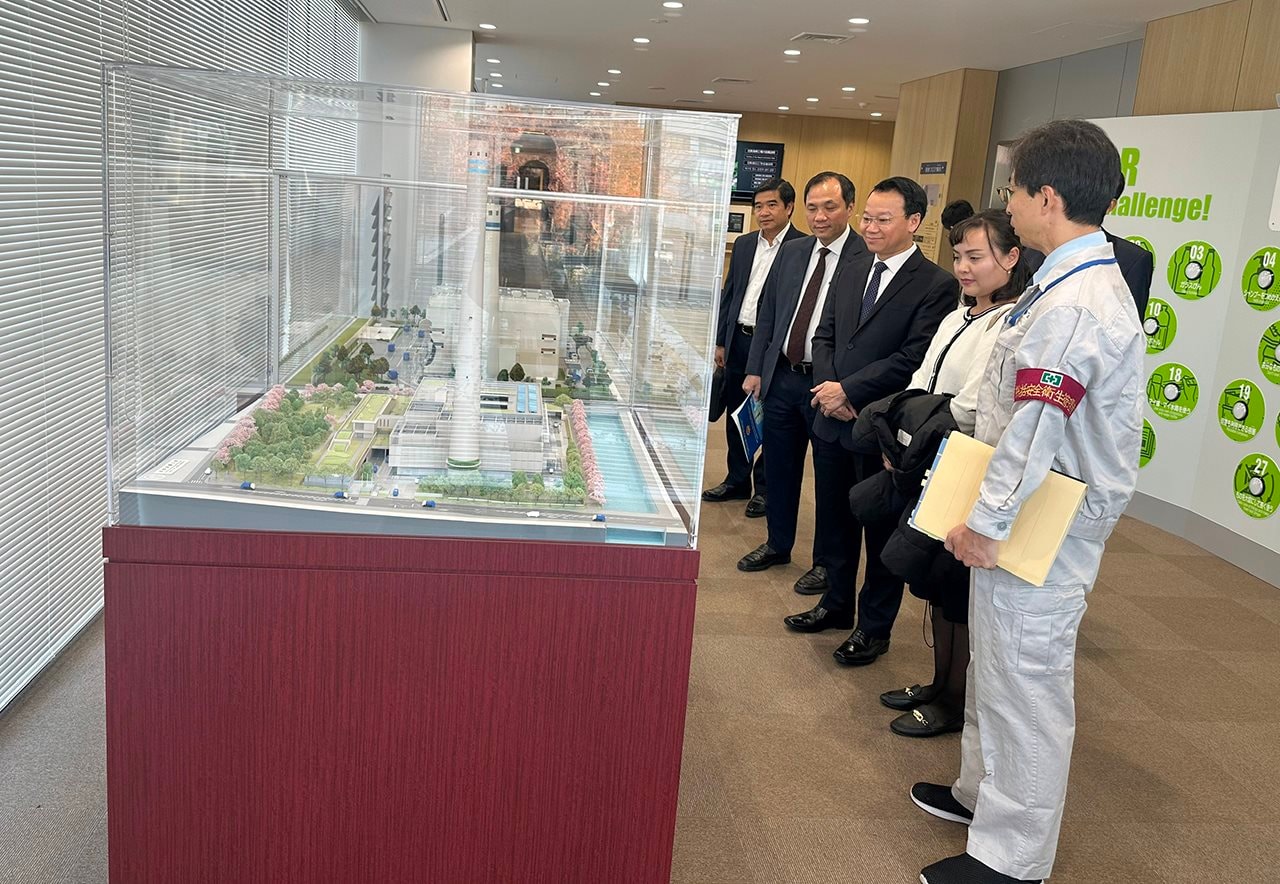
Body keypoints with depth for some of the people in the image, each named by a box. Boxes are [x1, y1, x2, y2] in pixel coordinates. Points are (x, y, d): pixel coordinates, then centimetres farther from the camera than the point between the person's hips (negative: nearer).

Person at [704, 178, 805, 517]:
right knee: (735, 415, 14)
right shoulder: (743, 245, 11)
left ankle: (765, 487, 19)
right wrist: (720, 341, 12)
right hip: (739, 340, 6)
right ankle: (737, 481, 29)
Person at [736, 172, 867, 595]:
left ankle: (827, 560, 23)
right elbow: (767, 312, 13)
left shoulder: (868, 258, -12)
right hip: (782, 375, 6)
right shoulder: (792, 251, 8)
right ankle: (777, 544, 35)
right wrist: (755, 368, 8)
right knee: (779, 468, 17)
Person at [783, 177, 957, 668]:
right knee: (835, 521, 19)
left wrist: (849, 390, -18)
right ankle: (836, 604, 37)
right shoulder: (852, 274, 11)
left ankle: (874, 627, 23)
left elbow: (915, 359, -19)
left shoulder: (936, 286, -11)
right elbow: (824, 336, 13)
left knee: (882, 529, 8)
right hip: (833, 421, 7)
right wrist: (828, 387, -6)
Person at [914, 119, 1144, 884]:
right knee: (997, 668, 23)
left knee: (1026, 683, 2)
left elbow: (1034, 432, -26)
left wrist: (986, 523, -16)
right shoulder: (1081, 281, 8)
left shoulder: (1074, 305, -24)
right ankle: (985, 791, 41)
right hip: (1036, 513, 10)